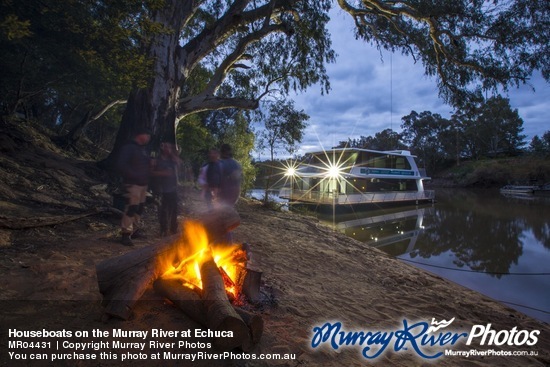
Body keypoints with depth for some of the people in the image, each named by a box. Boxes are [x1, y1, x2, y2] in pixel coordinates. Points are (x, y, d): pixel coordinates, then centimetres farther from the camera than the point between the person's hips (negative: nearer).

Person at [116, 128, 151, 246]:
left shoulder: (144, 149, 16)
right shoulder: (128, 147, -11)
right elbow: (121, 164, -20)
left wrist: (147, 178, 8)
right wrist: (134, 176, -21)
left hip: (143, 183, 9)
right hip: (133, 184, -9)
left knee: (139, 208, 14)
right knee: (131, 208, -10)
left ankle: (134, 230, 27)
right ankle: (126, 234, -4)